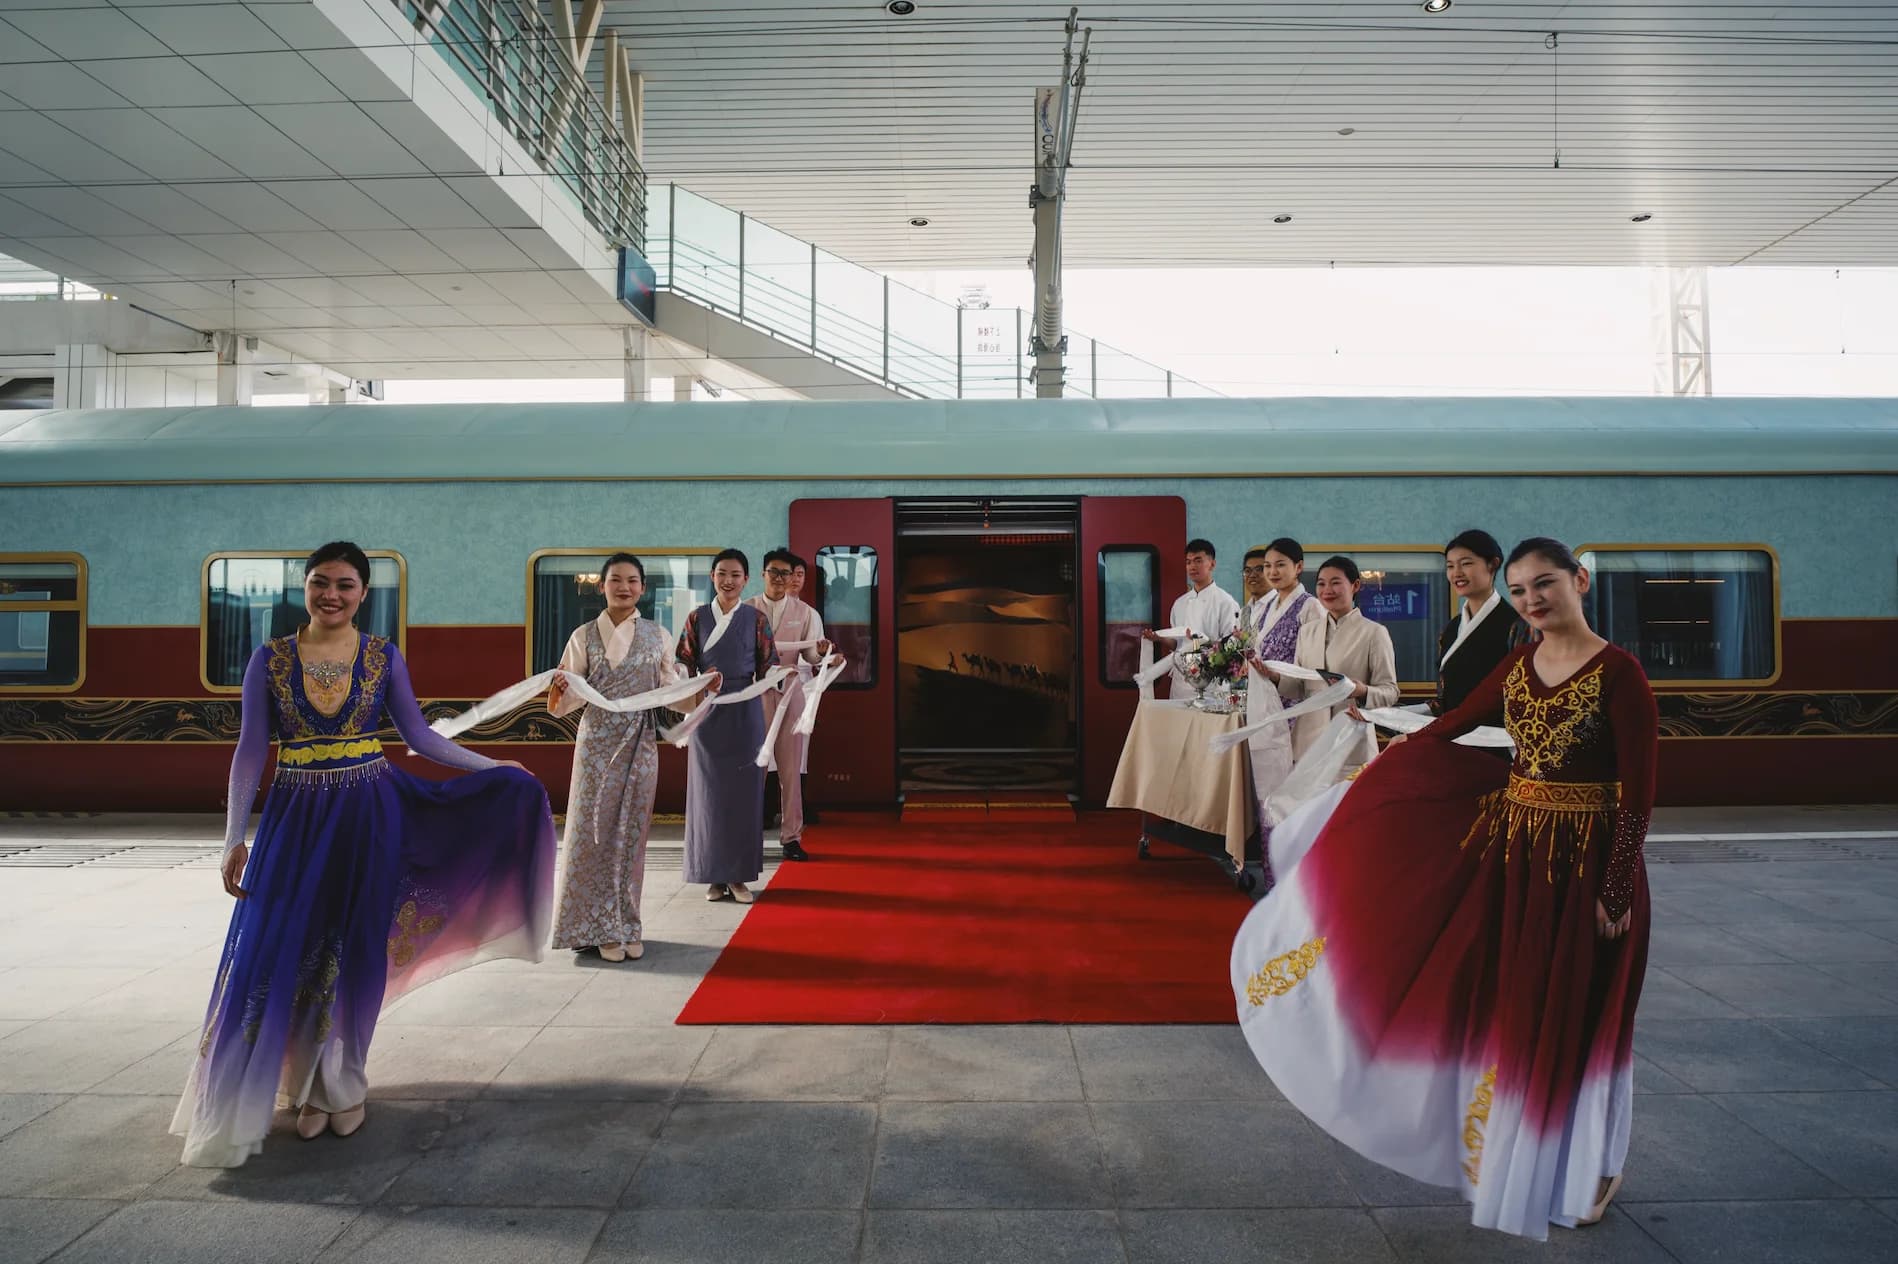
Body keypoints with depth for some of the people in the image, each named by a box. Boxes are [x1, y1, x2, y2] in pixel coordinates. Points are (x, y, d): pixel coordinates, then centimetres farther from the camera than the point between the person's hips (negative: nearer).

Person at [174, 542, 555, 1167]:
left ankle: (339, 1085, 26)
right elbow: (251, 751, 0)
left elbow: (419, 735, 5)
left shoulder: (385, 657, 0)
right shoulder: (270, 658, 0)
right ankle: (308, 1084, 22)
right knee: (283, 951, 2)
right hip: (295, 820, 0)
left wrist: (494, 767, 1)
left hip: (369, 817, 0)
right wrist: (235, 838, -3)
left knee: (355, 954, 7)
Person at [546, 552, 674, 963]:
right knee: (594, 833, 0)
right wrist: (559, 691, -21)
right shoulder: (584, 636, 2)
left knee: (630, 834, 6)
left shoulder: (658, 636, 5)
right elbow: (567, 701, 1)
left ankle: (625, 926, 17)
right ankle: (600, 929, 10)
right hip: (597, 746, -1)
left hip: (640, 747, 1)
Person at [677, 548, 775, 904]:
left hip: (745, 713, 0)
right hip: (707, 711, 0)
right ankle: (714, 875, 13)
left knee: (744, 790, 3)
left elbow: (767, 665, 4)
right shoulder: (697, 617, 5)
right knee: (709, 791, 3)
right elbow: (684, 662, 5)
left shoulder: (755, 617, 4)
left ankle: (739, 875, 12)